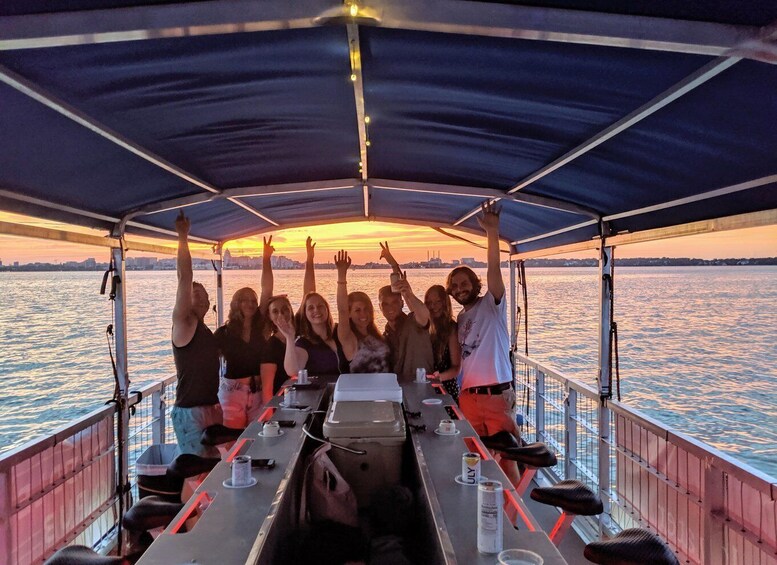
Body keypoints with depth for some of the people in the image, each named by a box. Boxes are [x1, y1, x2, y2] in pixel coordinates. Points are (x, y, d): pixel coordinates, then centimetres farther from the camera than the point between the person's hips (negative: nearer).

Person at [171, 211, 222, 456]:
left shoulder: (207, 332, 15)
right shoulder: (183, 325, -8)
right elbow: (184, 278, -19)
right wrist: (183, 237, -20)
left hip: (212, 407, 8)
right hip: (190, 413, -8)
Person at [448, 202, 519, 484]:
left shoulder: (491, 305, -4)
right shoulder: (461, 317, 14)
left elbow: (494, 271, -20)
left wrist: (492, 231, -30)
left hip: (497, 395, -6)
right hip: (468, 396, 6)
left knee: (505, 460, -2)